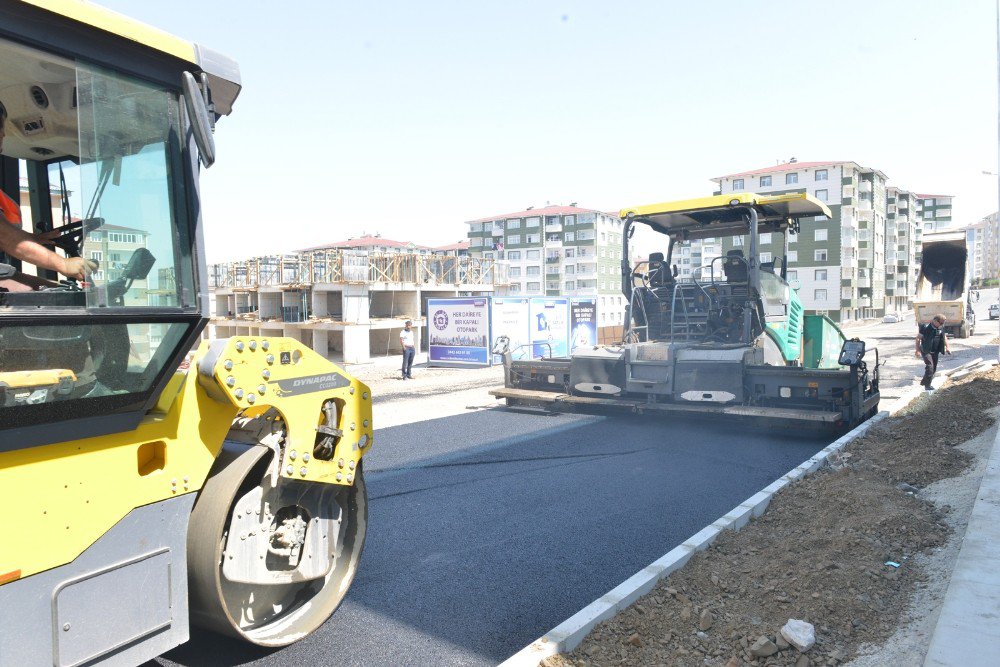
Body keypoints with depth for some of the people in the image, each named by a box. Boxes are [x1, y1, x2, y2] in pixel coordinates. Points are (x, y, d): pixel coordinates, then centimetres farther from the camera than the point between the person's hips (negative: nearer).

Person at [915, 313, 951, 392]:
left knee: (934, 369, 10)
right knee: (930, 367, -18)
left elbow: (944, 337, 21)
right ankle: (927, 385, -11)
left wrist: (947, 347, 10)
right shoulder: (925, 327, -14)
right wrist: (918, 350, -17)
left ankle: (924, 382, 26)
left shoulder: (940, 328, 5)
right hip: (926, 351, -7)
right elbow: (918, 338, -12)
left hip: (935, 352, 7)